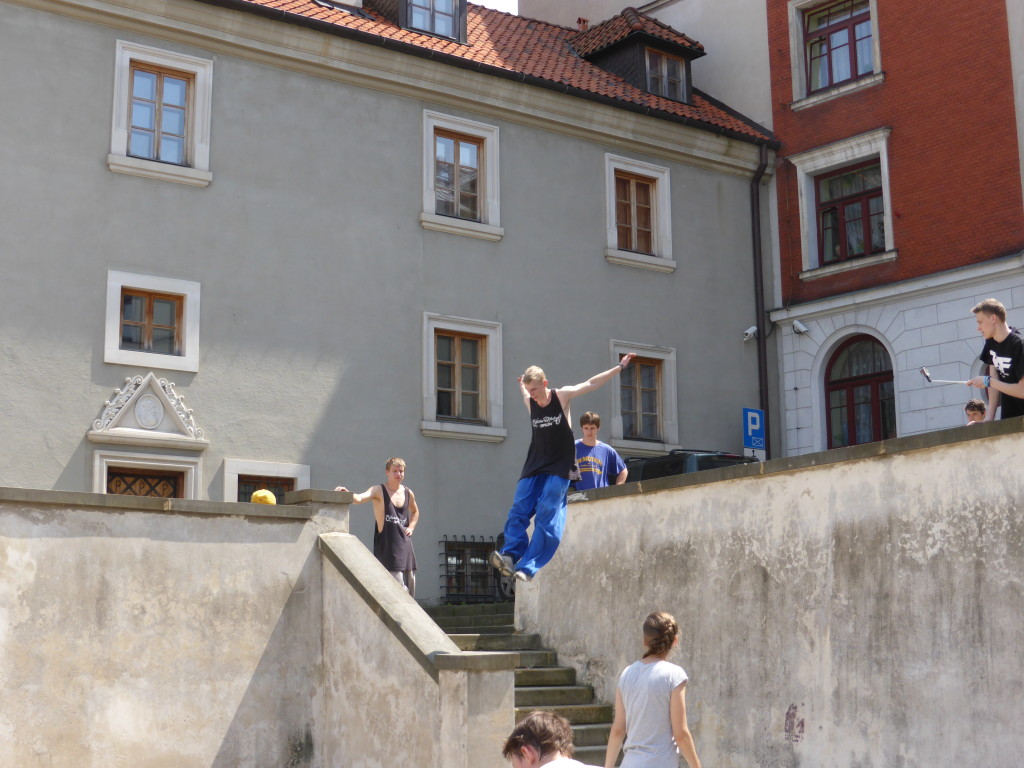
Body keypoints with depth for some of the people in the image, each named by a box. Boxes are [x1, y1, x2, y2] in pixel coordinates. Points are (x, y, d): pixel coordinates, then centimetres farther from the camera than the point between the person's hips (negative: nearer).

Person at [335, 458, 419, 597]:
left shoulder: (408, 493, 13)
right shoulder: (379, 491, -3)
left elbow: (415, 512, 33)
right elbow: (359, 498, -23)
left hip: (405, 544, 6)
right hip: (387, 546, -6)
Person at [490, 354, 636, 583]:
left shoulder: (562, 396, -6)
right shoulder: (529, 402, 4)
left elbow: (592, 383, 1)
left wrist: (619, 367, 5)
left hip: (558, 468, -4)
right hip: (534, 466, 5)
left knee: (546, 515, -14)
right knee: (518, 510, -11)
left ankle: (528, 566, -21)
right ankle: (510, 555, -17)